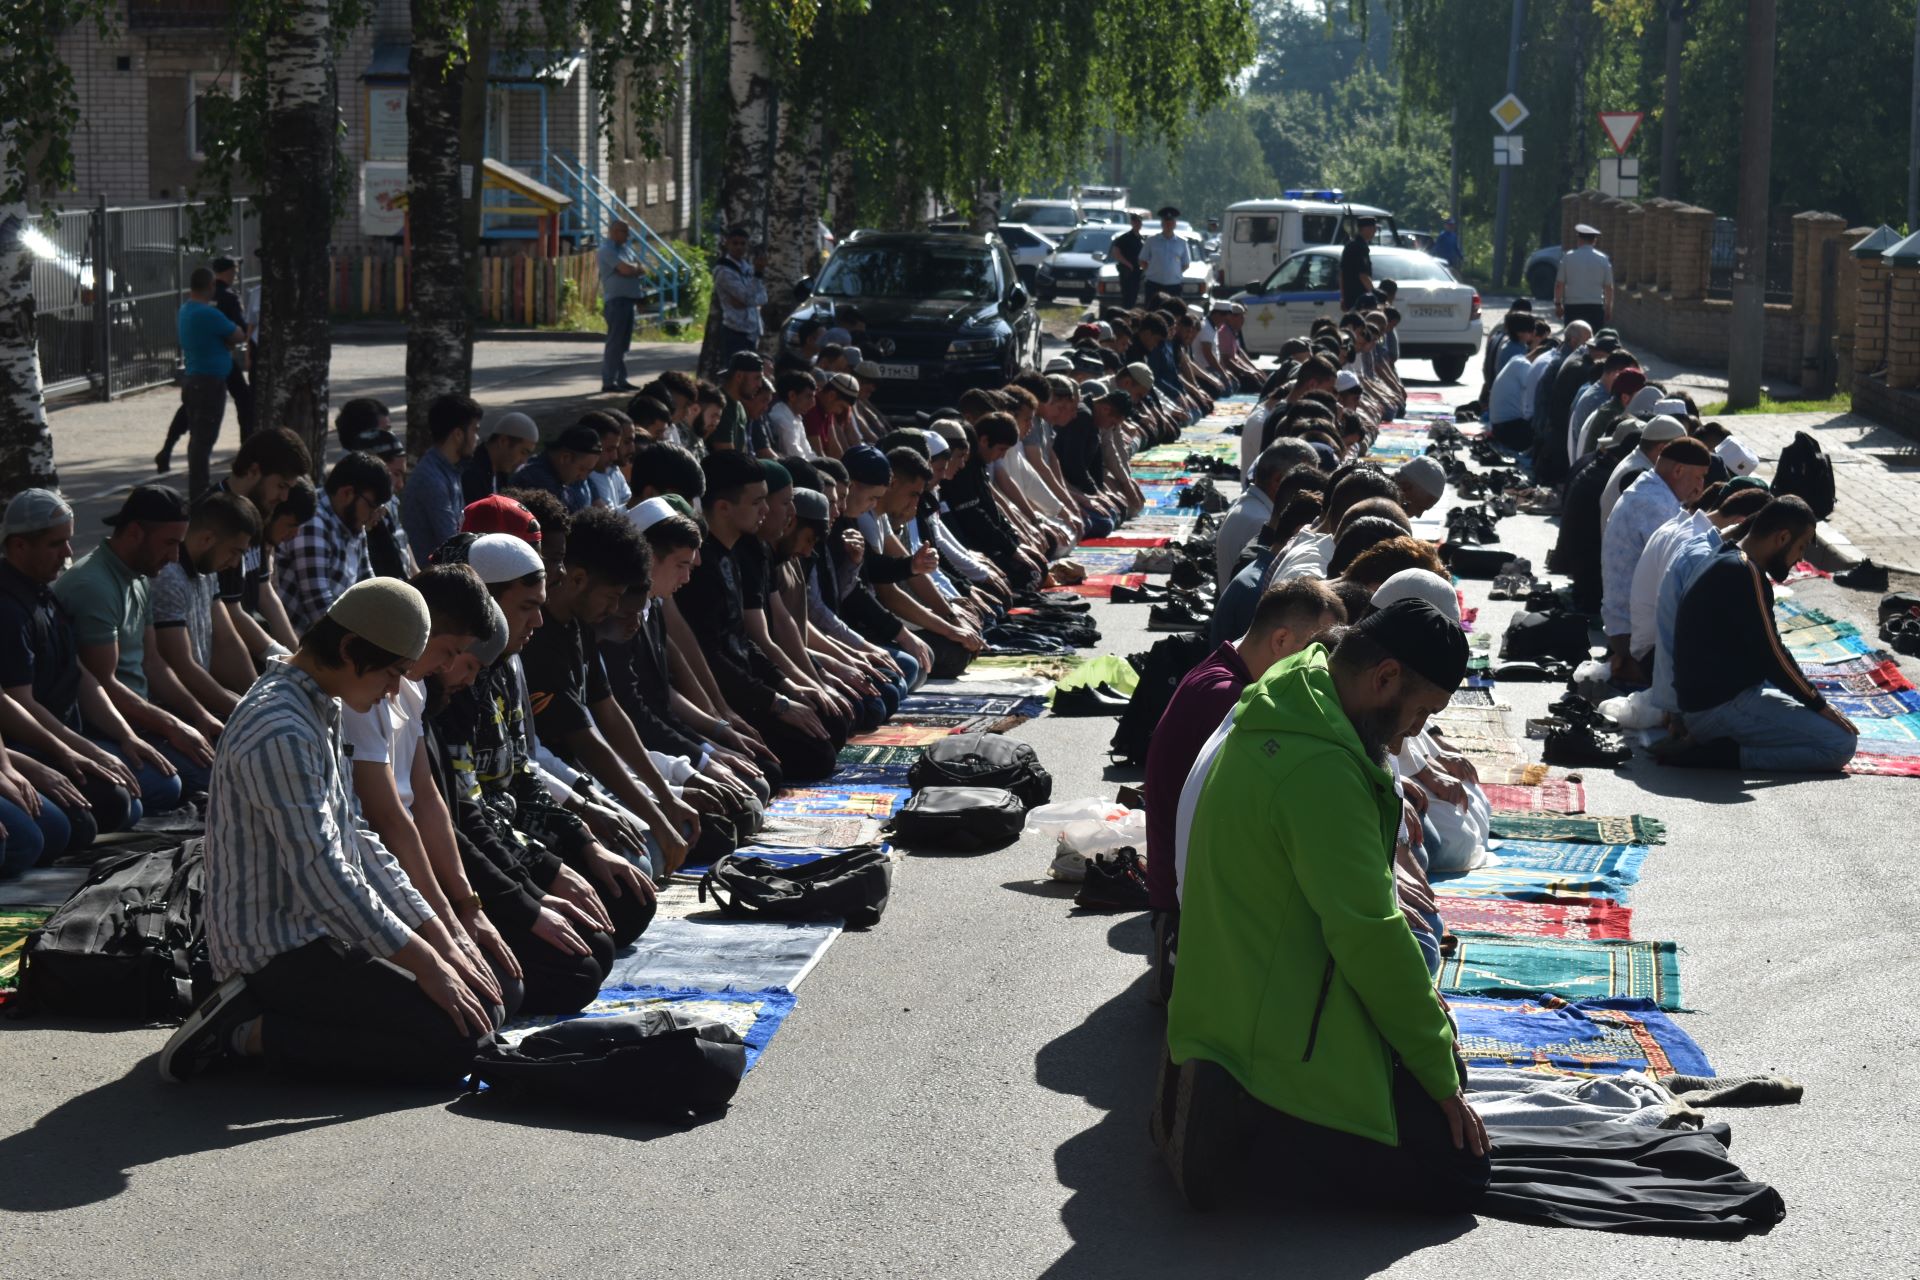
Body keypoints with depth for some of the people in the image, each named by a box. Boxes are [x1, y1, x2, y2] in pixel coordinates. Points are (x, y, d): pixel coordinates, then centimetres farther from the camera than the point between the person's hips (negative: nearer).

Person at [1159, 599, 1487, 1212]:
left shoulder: (1276, 720, 9)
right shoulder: (1320, 769, -25)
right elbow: (1369, 937, -22)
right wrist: (1440, 1077, -12)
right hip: (1293, 1040, -11)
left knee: (1442, 1060, 24)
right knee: (1457, 1168, -8)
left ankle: (1233, 1100, 10)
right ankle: (1256, 1118, -10)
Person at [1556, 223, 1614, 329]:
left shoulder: (1568, 257, 1)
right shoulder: (1603, 259, 3)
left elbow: (1559, 284, 1)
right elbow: (1609, 287, 5)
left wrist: (1558, 304, 11)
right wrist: (1608, 308, 15)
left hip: (1572, 306, 0)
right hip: (1595, 307, 0)